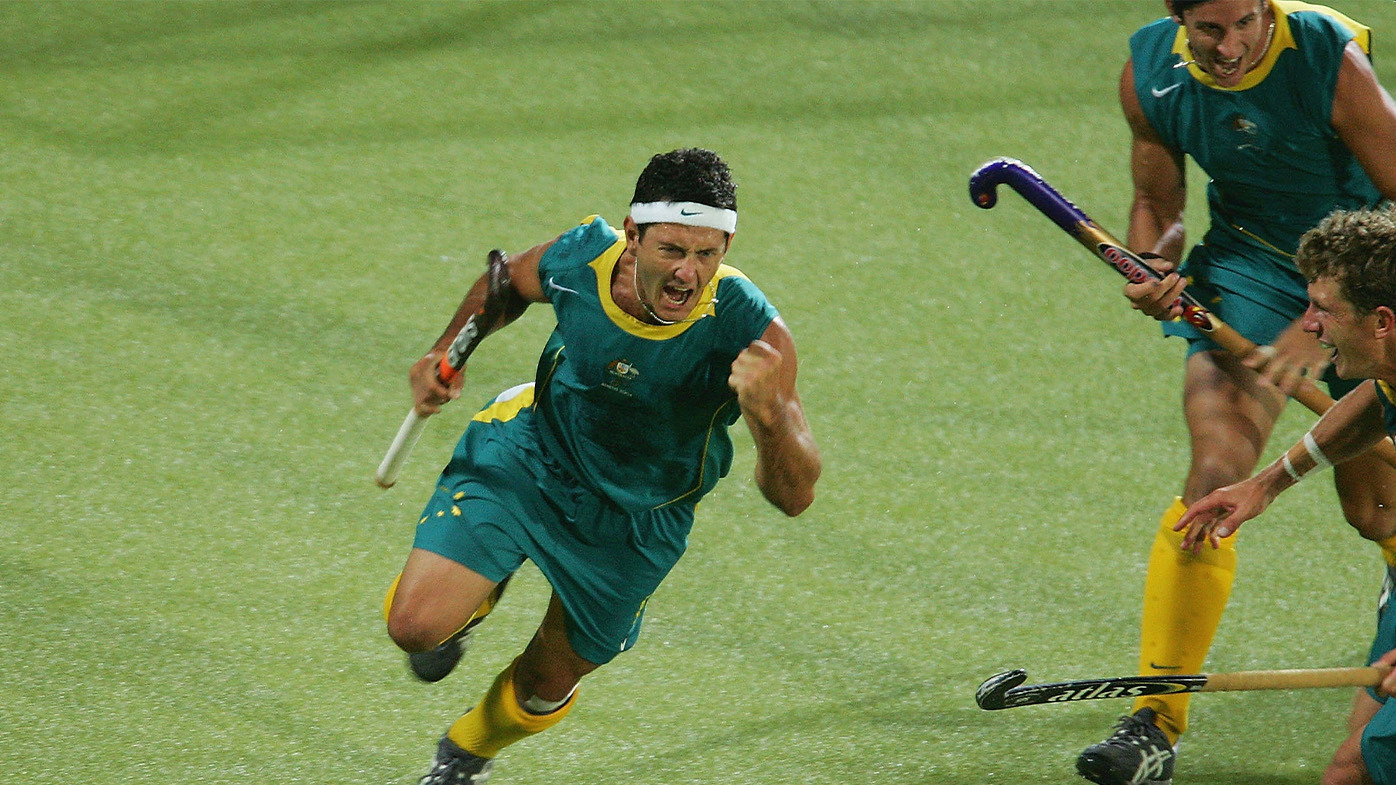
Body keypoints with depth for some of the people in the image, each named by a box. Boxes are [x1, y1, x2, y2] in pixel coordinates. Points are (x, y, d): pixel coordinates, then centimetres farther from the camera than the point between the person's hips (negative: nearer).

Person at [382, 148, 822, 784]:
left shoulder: (750, 332, -35)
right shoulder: (577, 259, -26)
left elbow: (792, 495, -38)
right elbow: (510, 281, 2)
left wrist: (768, 414, -57)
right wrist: (447, 352, -7)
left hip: (636, 519, 0)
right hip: (528, 455, 0)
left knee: (544, 688, 16)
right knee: (416, 625, -16)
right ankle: (476, 600, 23)